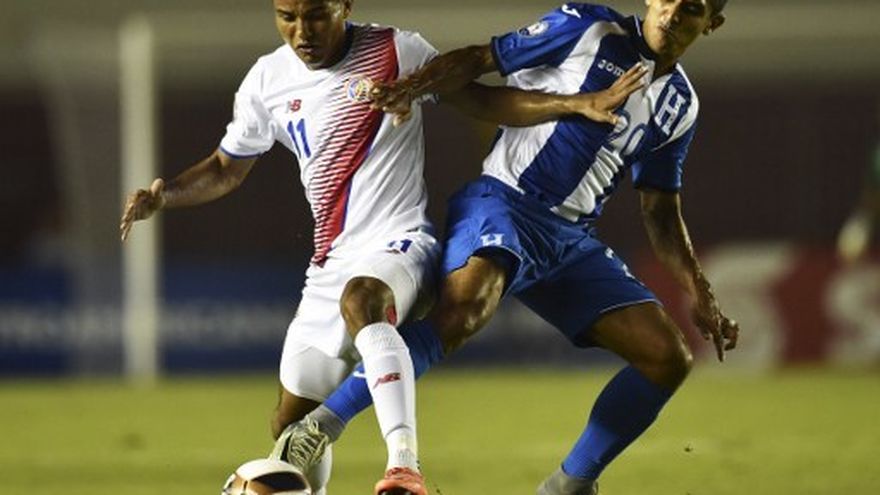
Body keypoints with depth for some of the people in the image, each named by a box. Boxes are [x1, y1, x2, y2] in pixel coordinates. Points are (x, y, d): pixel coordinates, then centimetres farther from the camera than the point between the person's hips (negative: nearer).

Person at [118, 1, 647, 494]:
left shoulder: (398, 52, -4)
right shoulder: (267, 82, 6)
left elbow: (483, 100, 3)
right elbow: (227, 170, 19)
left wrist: (577, 103, -8)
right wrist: (162, 195, 1)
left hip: (401, 241, -6)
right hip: (331, 264, 6)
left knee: (361, 299, -41)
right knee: (291, 428, 6)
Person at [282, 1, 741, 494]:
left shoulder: (680, 105, 15)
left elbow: (662, 212, 22)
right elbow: (478, 60, -3)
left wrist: (702, 299, 15)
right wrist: (414, 87, -22)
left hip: (572, 240, 7)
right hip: (504, 203, -7)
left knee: (669, 357, -3)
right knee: (464, 309, -36)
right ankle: (323, 426, -33)